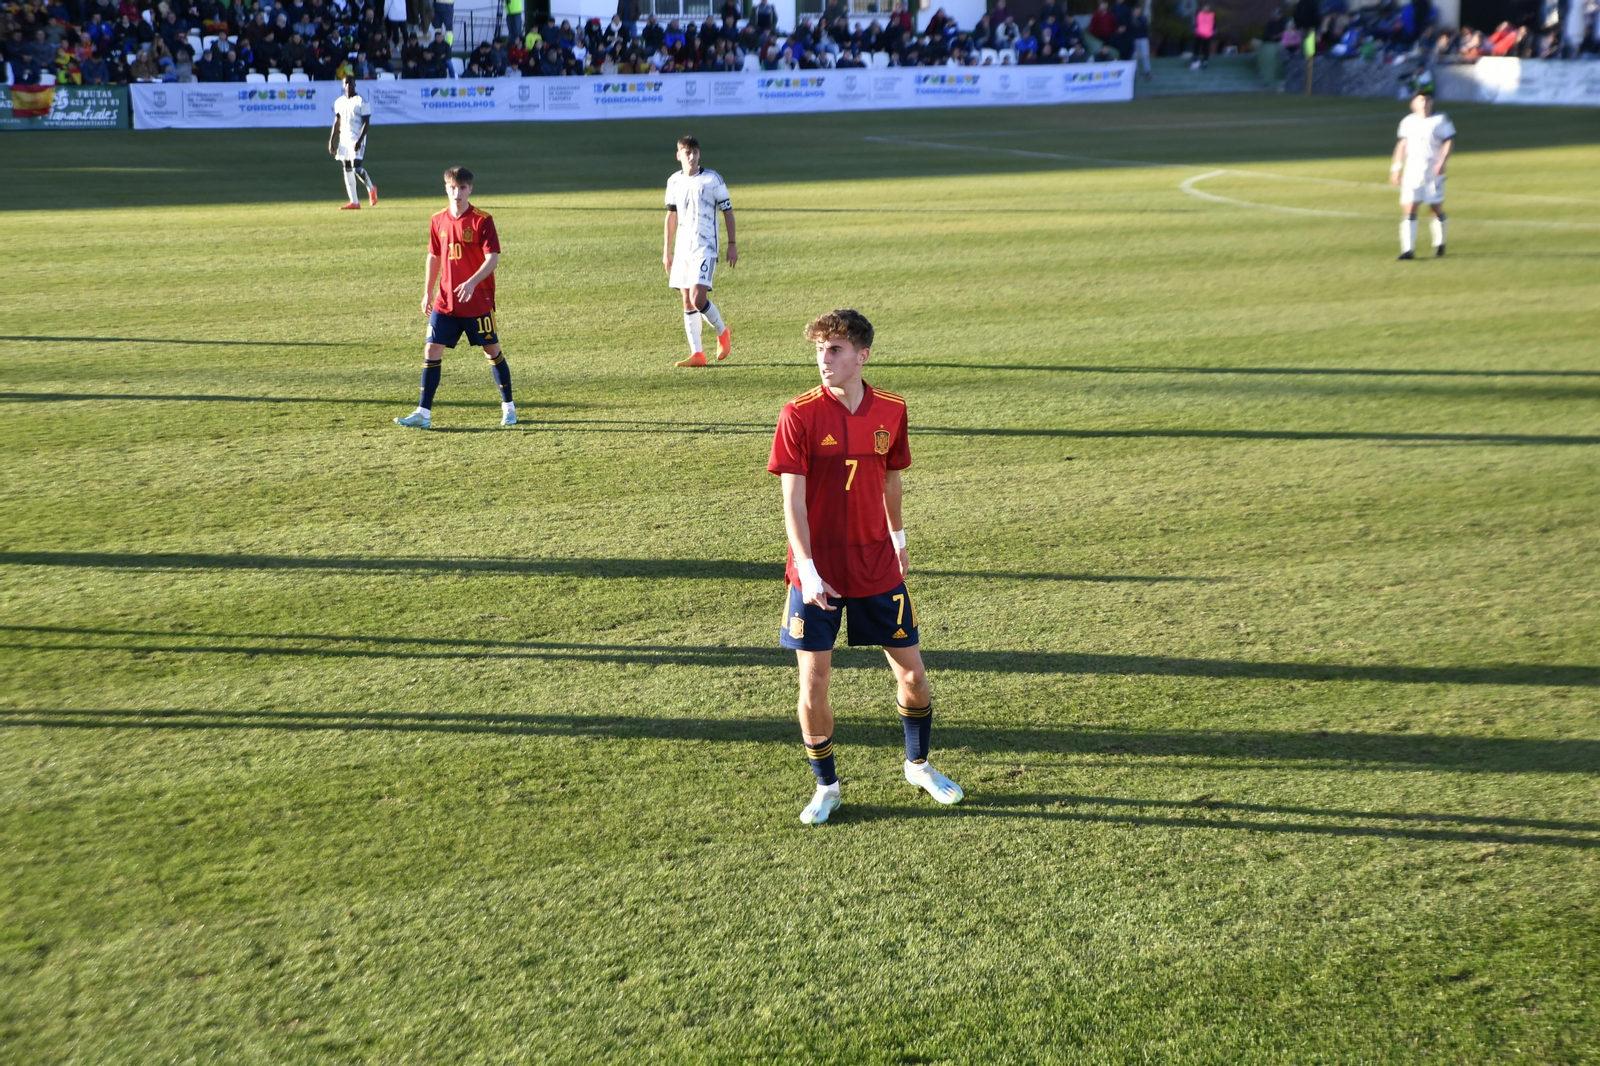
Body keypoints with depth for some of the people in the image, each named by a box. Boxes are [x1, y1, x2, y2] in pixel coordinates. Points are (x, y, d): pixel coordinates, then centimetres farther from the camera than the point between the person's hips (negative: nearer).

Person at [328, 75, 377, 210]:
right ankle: (354, 202, 5)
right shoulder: (339, 102, 11)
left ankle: (371, 189, 10)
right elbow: (337, 123, 16)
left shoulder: (361, 101, -7)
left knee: (356, 166, -18)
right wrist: (331, 141, 10)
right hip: (343, 139, 6)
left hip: (357, 139, -6)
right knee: (347, 169, 3)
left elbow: (366, 123, -11)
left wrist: (359, 141, -21)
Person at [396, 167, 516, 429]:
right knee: (432, 350, -3)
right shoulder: (438, 221, 6)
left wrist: (472, 283, -30)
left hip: (478, 301, -4)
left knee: (492, 351, 7)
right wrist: (427, 292, 10)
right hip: (445, 301, 4)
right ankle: (423, 413, 0)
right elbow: (434, 256, 15)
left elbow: (493, 258, -16)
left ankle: (508, 406, 23)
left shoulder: (482, 221, -9)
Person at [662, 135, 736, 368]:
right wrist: (666, 250, 18)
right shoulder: (674, 182, 9)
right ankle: (697, 354, 9)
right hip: (682, 249, 6)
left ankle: (722, 332, 11)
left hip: (705, 248, -6)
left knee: (698, 299, -17)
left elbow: (727, 211, -1)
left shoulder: (713, 179, -5)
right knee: (687, 301, 4)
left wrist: (732, 244, -5)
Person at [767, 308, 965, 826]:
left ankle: (918, 765, 33)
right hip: (818, 574, -3)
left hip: (877, 567, 3)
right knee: (813, 682, 0)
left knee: (912, 671, 8)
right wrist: (807, 569, -22)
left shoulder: (891, 410, 0)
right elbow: (793, 499, -14)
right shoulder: (799, 414, -11)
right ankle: (826, 787, 20)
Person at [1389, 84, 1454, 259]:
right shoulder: (1407, 122, 9)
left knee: (1437, 208, 5)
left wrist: (1442, 161, -17)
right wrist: (1396, 166, 13)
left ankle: (1439, 244, 23)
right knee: (1409, 210, -7)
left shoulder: (1440, 120, 0)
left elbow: (1449, 141, -3)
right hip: (1411, 171, 2)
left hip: (1433, 172, -2)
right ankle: (1408, 250, -10)